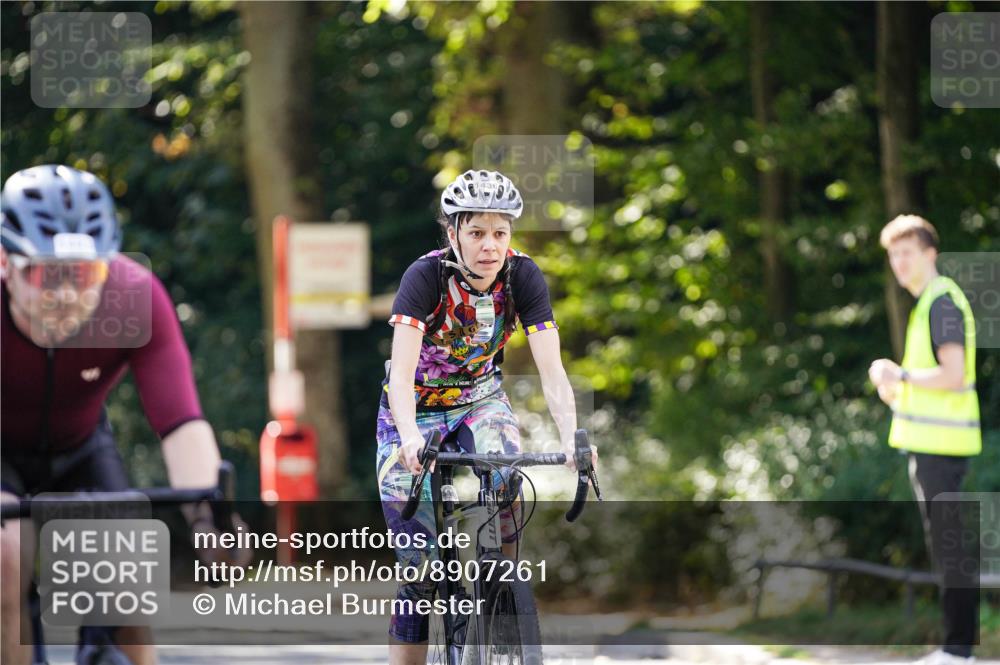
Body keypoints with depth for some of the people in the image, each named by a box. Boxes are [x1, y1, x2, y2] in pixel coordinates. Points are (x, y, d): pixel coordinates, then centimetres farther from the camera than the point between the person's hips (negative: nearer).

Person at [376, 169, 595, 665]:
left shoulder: (522, 276, -19)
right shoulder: (427, 276, -27)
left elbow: (552, 372, -25)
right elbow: (402, 373, -36)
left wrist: (571, 438, -42)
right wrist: (410, 438, -54)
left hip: (480, 398, 2)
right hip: (417, 409, -2)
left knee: (505, 475, -32)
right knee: (419, 567, -8)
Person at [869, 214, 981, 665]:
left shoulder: (942, 303, -14)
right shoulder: (928, 303, 18)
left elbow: (952, 375, -23)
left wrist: (899, 375, -14)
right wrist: (896, 390, 9)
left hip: (942, 442, -10)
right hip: (929, 441, 10)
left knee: (946, 544, -8)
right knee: (942, 545, 13)